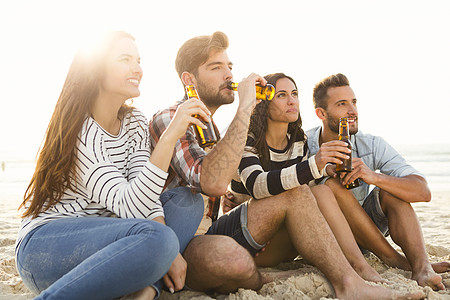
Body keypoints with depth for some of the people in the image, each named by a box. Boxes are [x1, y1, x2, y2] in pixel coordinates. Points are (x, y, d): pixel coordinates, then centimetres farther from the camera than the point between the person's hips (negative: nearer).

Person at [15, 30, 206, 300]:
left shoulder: (135, 122, 7)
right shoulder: (79, 130, -16)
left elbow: (145, 193, -2)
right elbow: (130, 207, -26)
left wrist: (169, 252, -17)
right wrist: (170, 135, -32)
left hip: (96, 240, 8)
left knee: (189, 201, -2)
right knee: (155, 236, -33)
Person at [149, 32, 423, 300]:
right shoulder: (167, 120, -14)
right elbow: (213, 183, -33)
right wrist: (245, 108, -27)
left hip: (212, 230, 8)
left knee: (296, 193, -9)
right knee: (227, 254, -41)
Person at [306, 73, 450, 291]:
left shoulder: (373, 146, -11)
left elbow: (423, 192, -20)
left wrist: (374, 177, -39)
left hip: (365, 237, 2)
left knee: (390, 187, -21)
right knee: (331, 186, -29)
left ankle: (421, 266, -33)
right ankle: (393, 258, -21)